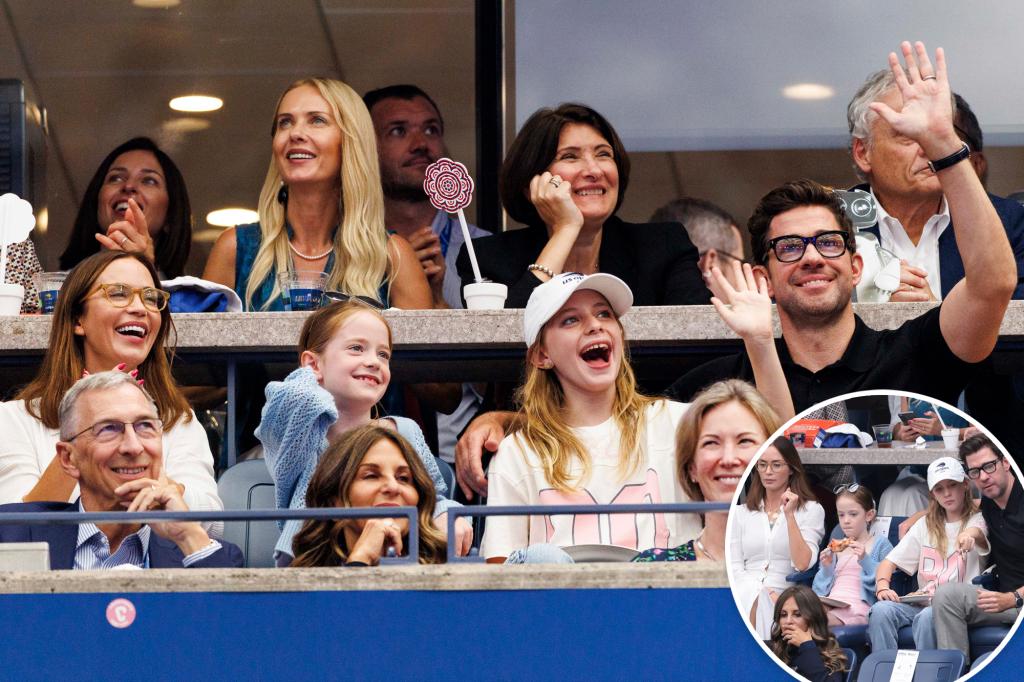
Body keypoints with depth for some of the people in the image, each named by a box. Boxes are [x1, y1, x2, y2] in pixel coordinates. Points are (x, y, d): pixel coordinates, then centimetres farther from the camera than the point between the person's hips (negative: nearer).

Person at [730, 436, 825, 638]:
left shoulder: (811, 510, 9)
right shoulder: (741, 513, 18)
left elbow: (803, 564, -5)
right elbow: (734, 568, 9)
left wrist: (789, 515, -9)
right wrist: (764, 592, -9)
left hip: (783, 595, -2)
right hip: (746, 593, 2)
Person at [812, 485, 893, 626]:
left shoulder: (880, 544, 10)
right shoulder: (835, 547, 27)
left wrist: (865, 560, -13)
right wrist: (826, 568, 5)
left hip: (858, 605, -5)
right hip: (831, 603, 5)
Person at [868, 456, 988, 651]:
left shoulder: (977, 520, 7)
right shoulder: (925, 525, 20)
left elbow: (980, 535, -20)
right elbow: (888, 563, 16)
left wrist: (970, 534, -46)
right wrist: (882, 588, -7)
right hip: (922, 602, 4)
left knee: (927, 616, -37)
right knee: (881, 610, -26)